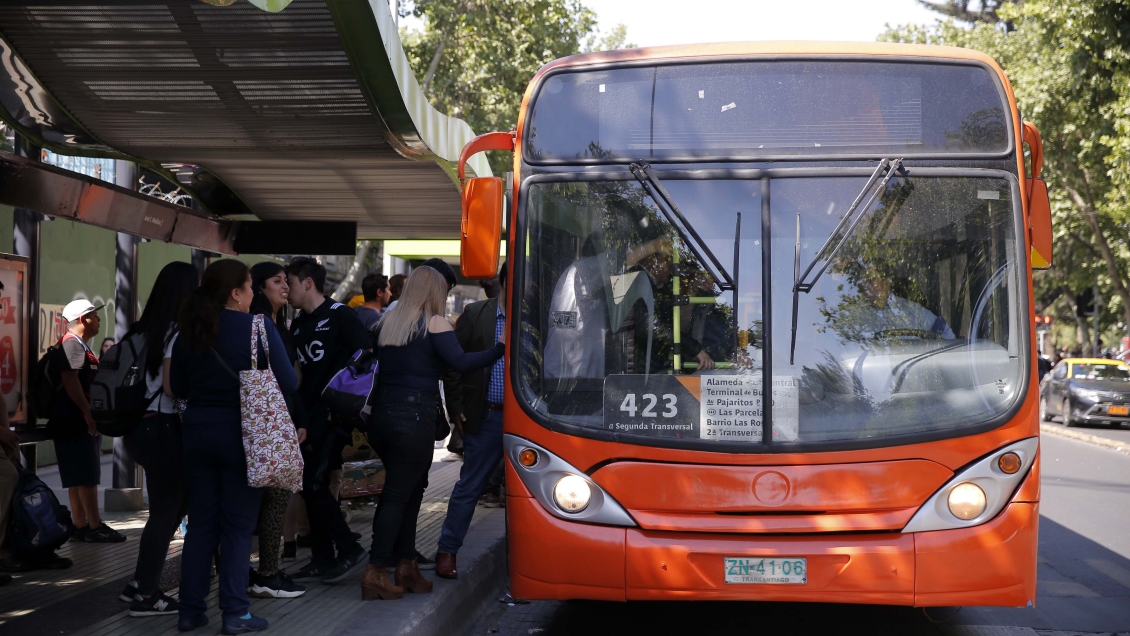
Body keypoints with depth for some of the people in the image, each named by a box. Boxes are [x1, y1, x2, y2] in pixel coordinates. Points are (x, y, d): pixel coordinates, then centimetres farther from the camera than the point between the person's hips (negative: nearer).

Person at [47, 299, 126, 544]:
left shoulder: (82, 345, 20)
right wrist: (88, 413, -23)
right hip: (75, 420, -10)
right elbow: (69, 379, -22)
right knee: (87, 476, -9)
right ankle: (95, 527, -9)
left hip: (84, 421, 10)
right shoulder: (72, 343, -12)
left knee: (80, 477, 10)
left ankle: (80, 527, 12)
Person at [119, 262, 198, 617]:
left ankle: (140, 584, 19)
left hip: (139, 425, 9)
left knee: (176, 502, 17)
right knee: (166, 511, 1)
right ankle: (146, 596, 7)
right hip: (161, 427, -9)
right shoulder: (176, 332, -13)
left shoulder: (143, 330, 12)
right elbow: (172, 387, -19)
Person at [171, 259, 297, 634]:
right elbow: (289, 384, -11)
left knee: (200, 523, 12)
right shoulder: (258, 328, -11)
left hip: (197, 431, 5)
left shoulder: (188, 331, 4)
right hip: (240, 432, -4)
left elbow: (178, 386, 11)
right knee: (237, 526, 3)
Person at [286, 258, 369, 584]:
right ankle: (322, 560, 15)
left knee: (313, 483, -13)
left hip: (334, 414, -8)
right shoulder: (298, 325, 17)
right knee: (311, 485, 8)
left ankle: (349, 548, -1)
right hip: (309, 416, 8)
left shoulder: (339, 315, -7)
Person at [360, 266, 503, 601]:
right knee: (399, 494, -1)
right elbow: (460, 363, -17)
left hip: (382, 412, 6)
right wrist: (500, 347, -14)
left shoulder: (386, 322, 12)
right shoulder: (435, 324, -6)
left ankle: (405, 566, 18)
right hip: (415, 416, -6)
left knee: (409, 489, 15)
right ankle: (374, 573, -2)